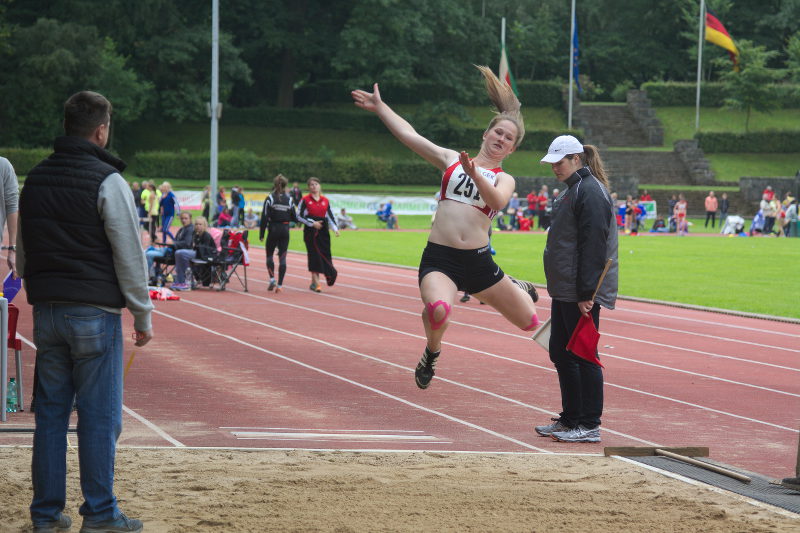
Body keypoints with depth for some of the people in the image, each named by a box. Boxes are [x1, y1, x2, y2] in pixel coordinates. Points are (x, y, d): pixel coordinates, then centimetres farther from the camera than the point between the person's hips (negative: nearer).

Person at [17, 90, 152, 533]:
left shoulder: (35, 179, 11)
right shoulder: (107, 181, -10)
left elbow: (23, 253, 17)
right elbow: (129, 256, -9)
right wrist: (143, 316, -1)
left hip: (46, 311, 6)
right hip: (95, 314, -6)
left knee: (50, 413, 9)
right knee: (99, 416, -1)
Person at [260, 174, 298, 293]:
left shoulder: (270, 199, -6)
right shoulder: (289, 199, 2)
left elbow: (265, 217, -9)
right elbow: (294, 218, 5)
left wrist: (261, 234, -4)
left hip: (273, 229, -2)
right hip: (285, 230, 2)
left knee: (269, 255, 13)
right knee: (282, 257, 2)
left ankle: (272, 278, -6)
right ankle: (280, 285, -2)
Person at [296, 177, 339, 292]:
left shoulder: (325, 201, 12)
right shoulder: (305, 200, 0)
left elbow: (330, 216, 14)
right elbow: (299, 216, -3)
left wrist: (335, 228, 0)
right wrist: (312, 223, -13)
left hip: (323, 231, 4)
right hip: (310, 231, -4)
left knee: (325, 255, 1)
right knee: (314, 255, -7)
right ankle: (316, 283, -3)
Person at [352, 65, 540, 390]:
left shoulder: (504, 180, 8)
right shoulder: (452, 160, 13)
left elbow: (497, 200, -16)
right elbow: (410, 136, 12)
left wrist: (475, 175, -33)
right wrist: (380, 108, 8)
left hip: (478, 261, 1)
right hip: (438, 258, -1)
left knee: (529, 322, 9)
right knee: (438, 309, -35)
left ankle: (519, 290, 48)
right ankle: (432, 354, 1)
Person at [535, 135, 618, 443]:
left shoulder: (590, 192, -15)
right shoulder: (573, 190, 18)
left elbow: (593, 247, -21)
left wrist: (586, 293, -24)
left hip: (581, 295, -11)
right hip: (564, 291, 11)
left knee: (583, 356, -6)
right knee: (561, 354, 14)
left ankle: (589, 426, -1)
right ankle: (570, 419, 22)